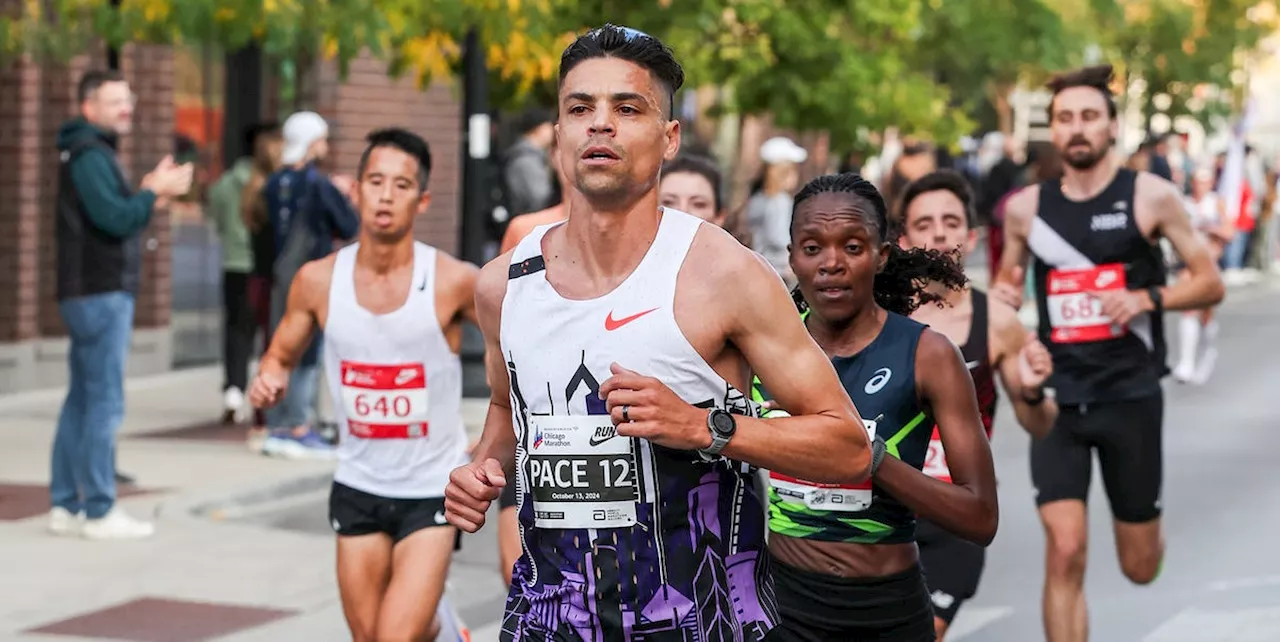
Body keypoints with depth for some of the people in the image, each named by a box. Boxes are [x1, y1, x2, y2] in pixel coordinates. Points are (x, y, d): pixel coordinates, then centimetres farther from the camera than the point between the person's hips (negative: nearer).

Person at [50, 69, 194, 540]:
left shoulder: (94, 154, 18)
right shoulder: (89, 156, -14)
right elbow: (115, 219, -23)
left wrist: (146, 196, 6)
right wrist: (153, 192, -11)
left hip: (92, 294, 10)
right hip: (101, 294, -10)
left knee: (81, 400, 11)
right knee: (104, 403, -8)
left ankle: (65, 505, 15)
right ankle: (99, 511, -7)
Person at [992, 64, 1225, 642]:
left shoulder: (1151, 197, -5)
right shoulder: (1026, 208, 2)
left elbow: (1210, 284, -1)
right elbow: (1008, 277, 19)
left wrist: (1146, 298, -18)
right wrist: (1000, 293, -5)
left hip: (1130, 395, -1)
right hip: (1058, 397, 1)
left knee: (1140, 567, 11)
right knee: (1064, 552, -14)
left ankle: (1147, 526, 49)